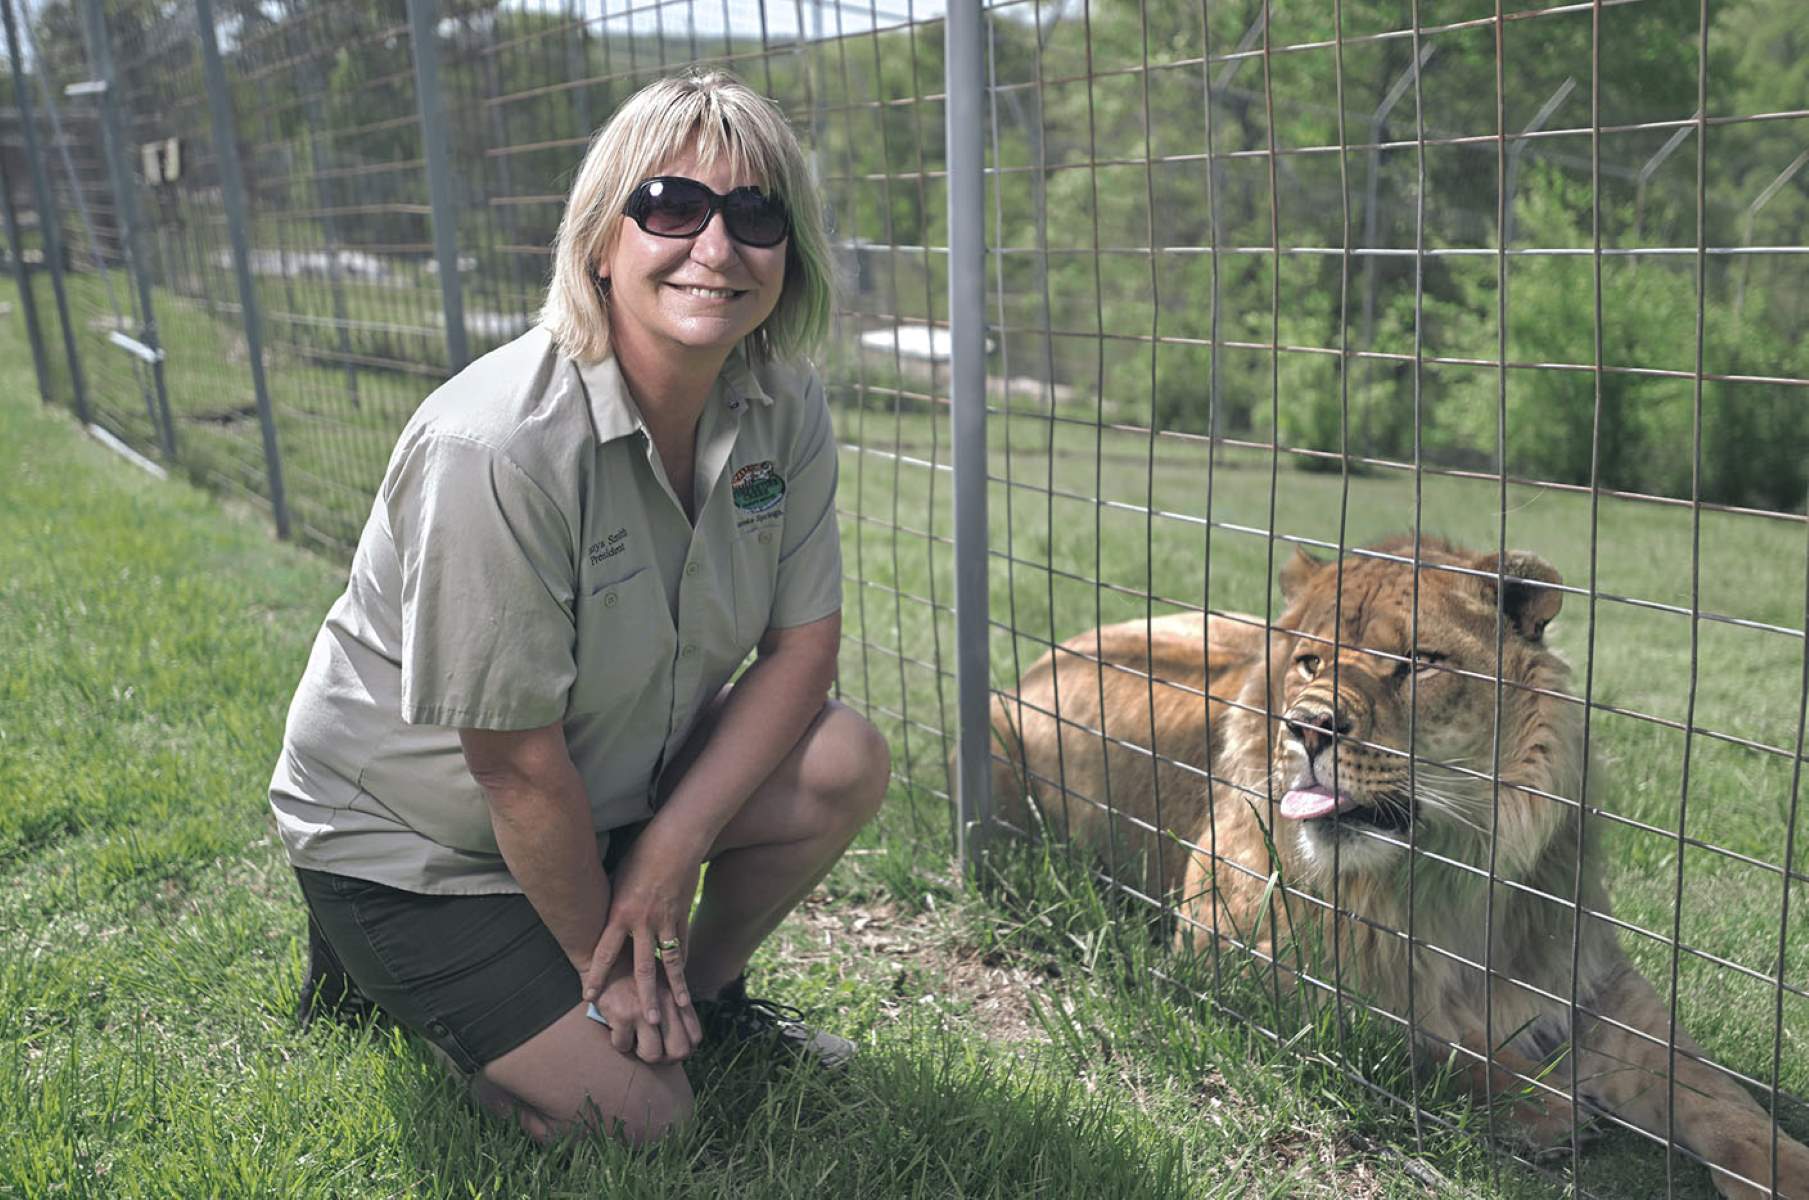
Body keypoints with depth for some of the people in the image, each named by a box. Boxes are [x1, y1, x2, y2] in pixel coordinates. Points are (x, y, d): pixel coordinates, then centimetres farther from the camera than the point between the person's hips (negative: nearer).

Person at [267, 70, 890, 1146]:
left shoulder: (785, 409, -12)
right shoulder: (496, 448, -33)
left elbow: (804, 641, -8)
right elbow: (516, 760, -26)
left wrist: (676, 847, -19)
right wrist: (601, 957, -13)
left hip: (615, 782, 6)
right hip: (405, 833, -6)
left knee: (847, 761, -16)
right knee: (641, 1114, -9)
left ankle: (703, 992, 10)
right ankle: (390, 967, 15)